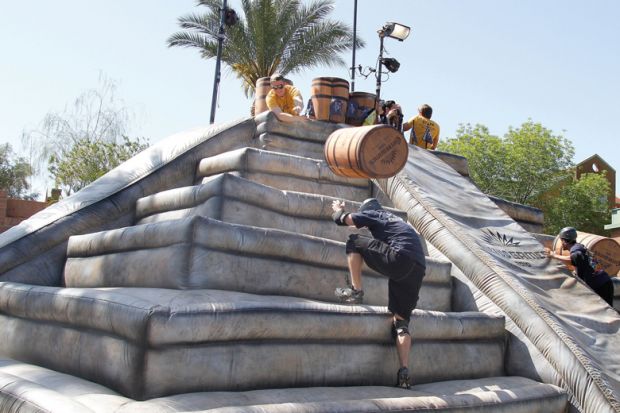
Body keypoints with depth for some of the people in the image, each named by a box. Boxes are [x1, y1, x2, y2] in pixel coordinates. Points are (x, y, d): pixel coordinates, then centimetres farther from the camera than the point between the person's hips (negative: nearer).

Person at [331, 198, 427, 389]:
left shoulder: (373, 213, 17)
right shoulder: (395, 219, 37)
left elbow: (345, 219, 10)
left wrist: (338, 210, 34)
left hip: (400, 257, -7)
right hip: (419, 268, 7)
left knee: (354, 242, 11)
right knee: (401, 320, 11)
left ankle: (356, 291, 3)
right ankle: (404, 373, 1)